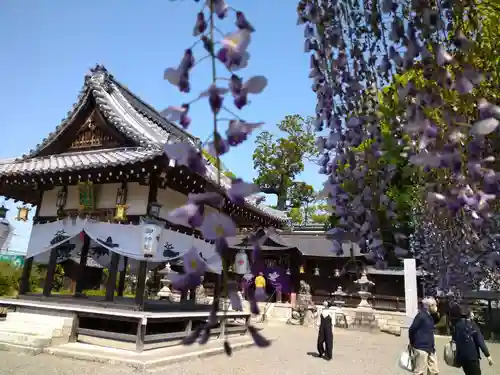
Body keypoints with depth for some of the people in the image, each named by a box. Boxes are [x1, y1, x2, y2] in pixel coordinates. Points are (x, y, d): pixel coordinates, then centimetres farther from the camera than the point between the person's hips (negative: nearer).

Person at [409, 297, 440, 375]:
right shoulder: (421, 315, -18)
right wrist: (412, 343, -1)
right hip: (421, 348, -9)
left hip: (430, 349, 9)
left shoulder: (430, 316, 8)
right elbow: (412, 330, -16)